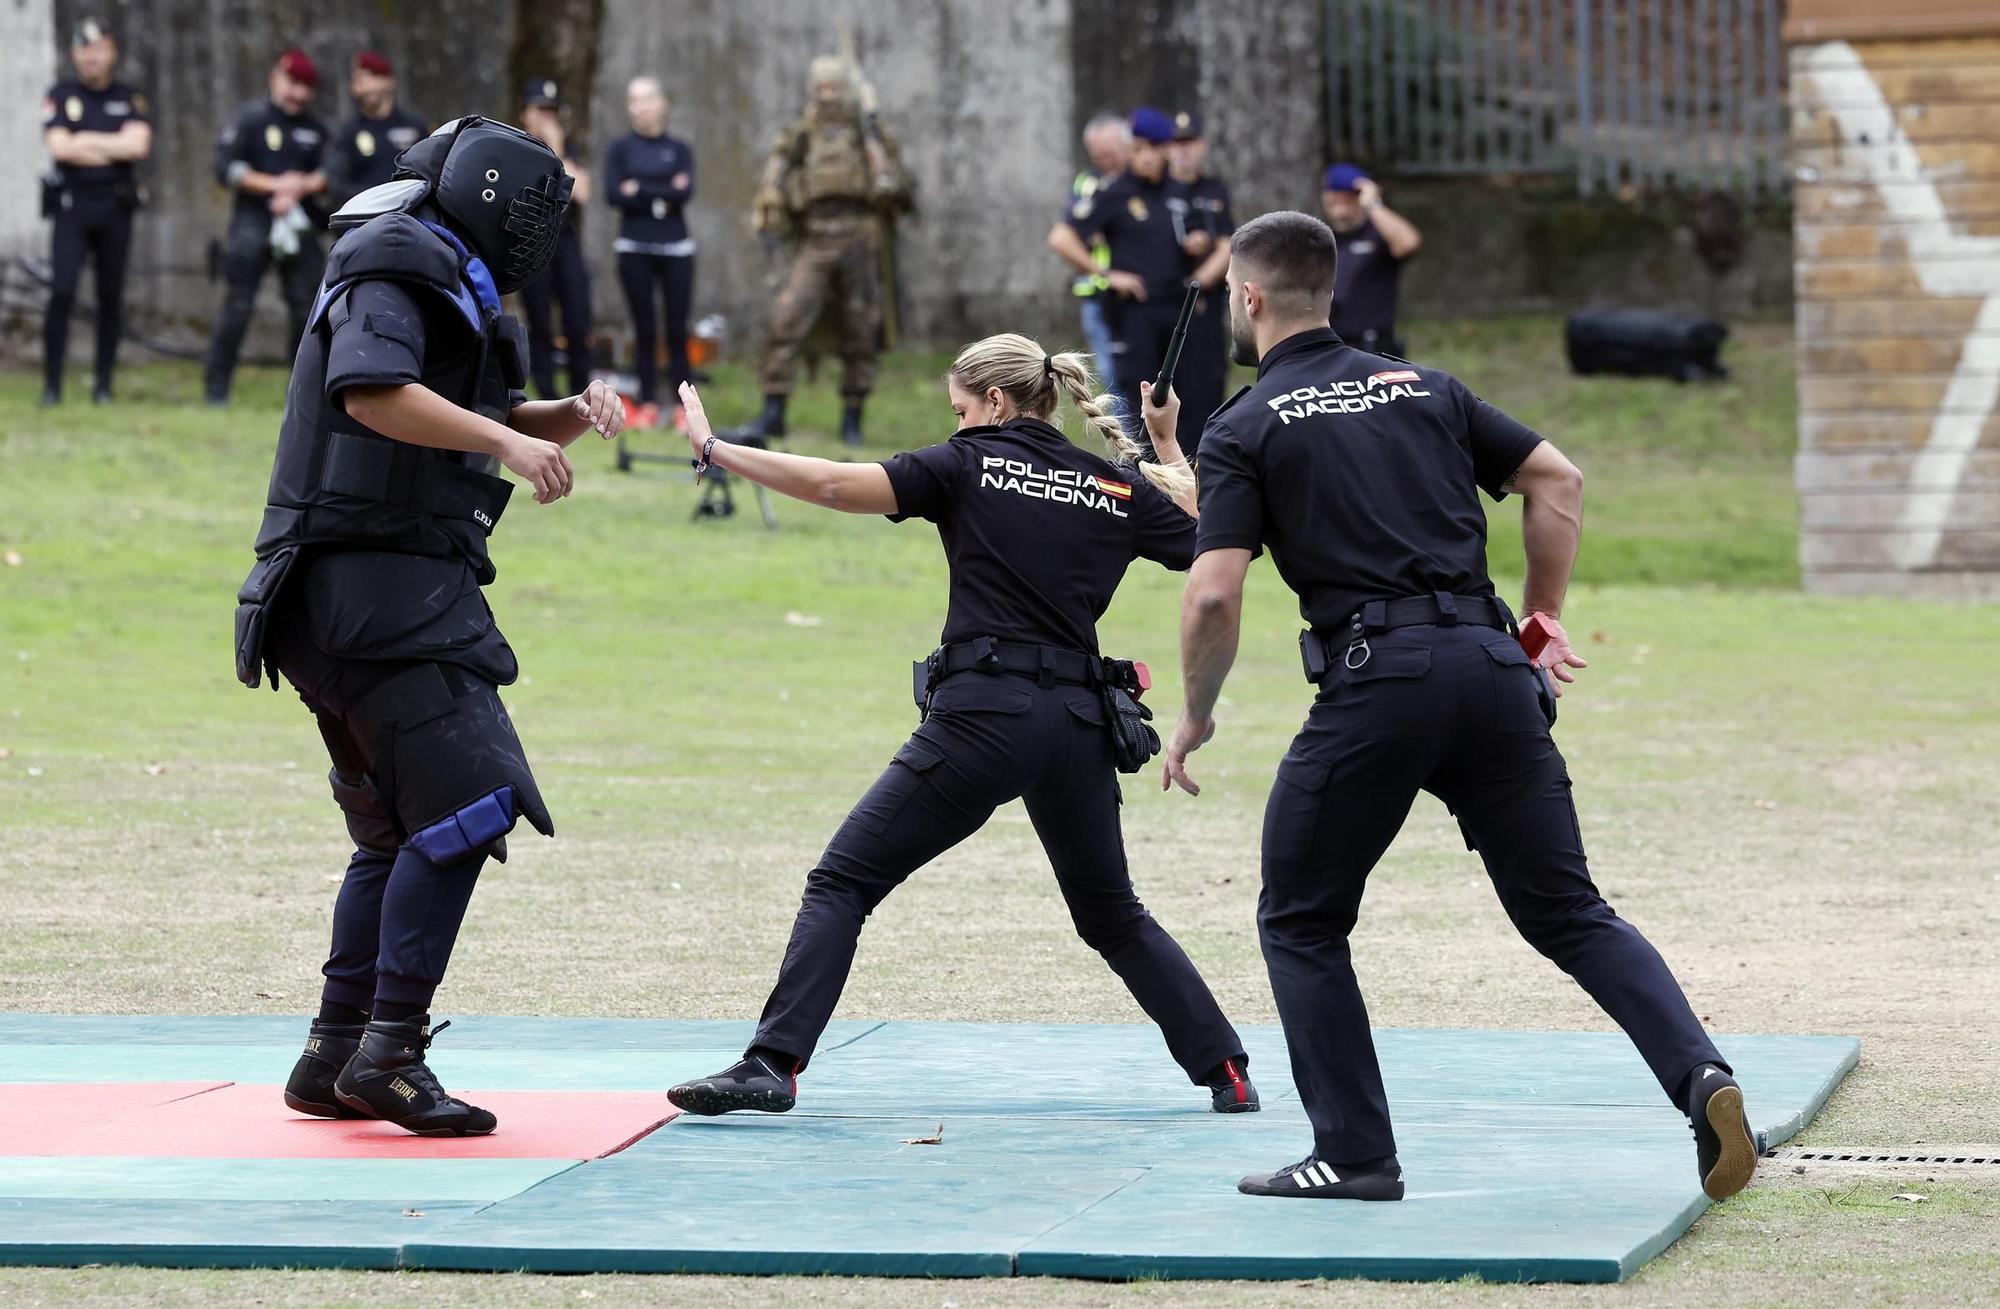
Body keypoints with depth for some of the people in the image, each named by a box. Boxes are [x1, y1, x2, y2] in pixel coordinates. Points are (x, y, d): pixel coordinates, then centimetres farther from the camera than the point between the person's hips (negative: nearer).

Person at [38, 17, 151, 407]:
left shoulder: (129, 99, 9)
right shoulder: (61, 95, 5)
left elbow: (139, 144, -8)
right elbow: (59, 147, -9)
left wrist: (86, 141, -7)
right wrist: (114, 150, -6)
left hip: (115, 209, 2)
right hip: (71, 206, -2)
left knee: (111, 297, 4)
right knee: (62, 291, -12)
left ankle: (104, 384, 10)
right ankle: (51, 384, -11)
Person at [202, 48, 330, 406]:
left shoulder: (315, 131, 15)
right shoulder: (250, 121, 2)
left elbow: (329, 176, 6)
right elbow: (226, 169, -6)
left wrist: (301, 187, -14)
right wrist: (275, 185, -13)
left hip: (299, 227, 4)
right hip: (252, 224, -4)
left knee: (308, 306, -1)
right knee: (237, 306, -7)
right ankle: (216, 386, -3)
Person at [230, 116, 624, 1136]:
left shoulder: (450, 290, 23)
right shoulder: (392, 271, -7)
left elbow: (498, 417, 30)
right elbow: (371, 390, -24)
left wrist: (572, 414, 11)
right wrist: (505, 439, -26)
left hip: (394, 591, 11)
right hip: (375, 583, -11)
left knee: (403, 830, 13)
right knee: (465, 803, -17)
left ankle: (334, 1058, 15)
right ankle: (389, 1049, -20)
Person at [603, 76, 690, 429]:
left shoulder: (680, 149, 8)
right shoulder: (620, 149, 6)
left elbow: (685, 192, -7)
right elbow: (614, 194, -8)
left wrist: (640, 190, -8)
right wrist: (664, 194, -9)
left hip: (675, 248, 0)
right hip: (635, 248, 0)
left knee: (677, 330, -3)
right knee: (644, 330, 2)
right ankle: (648, 405, 6)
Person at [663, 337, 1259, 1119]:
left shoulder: (968, 467, 1)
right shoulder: (1119, 488, 11)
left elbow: (836, 485, -9)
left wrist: (714, 450, -2)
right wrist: (1171, 455, 28)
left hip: (983, 715, -5)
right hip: (1079, 724, 5)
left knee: (842, 882, 1)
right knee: (1111, 914, 23)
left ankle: (773, 1063, -12)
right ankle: (1226, 1073, 19)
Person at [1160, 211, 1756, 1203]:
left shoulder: (1244, 430, 4)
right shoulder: (1423, 389, 19)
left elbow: (1213, 596, -6)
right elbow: (1558, 480, 16)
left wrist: (1195, 718, 8)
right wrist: (1542, 622, 22)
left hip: (1376, 678, -5)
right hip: (1492, 663, 5)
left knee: (1300, 922, 12)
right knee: (1567, 912, 10)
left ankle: (1354, 1153, 7)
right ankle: (1699, 1074, -11)